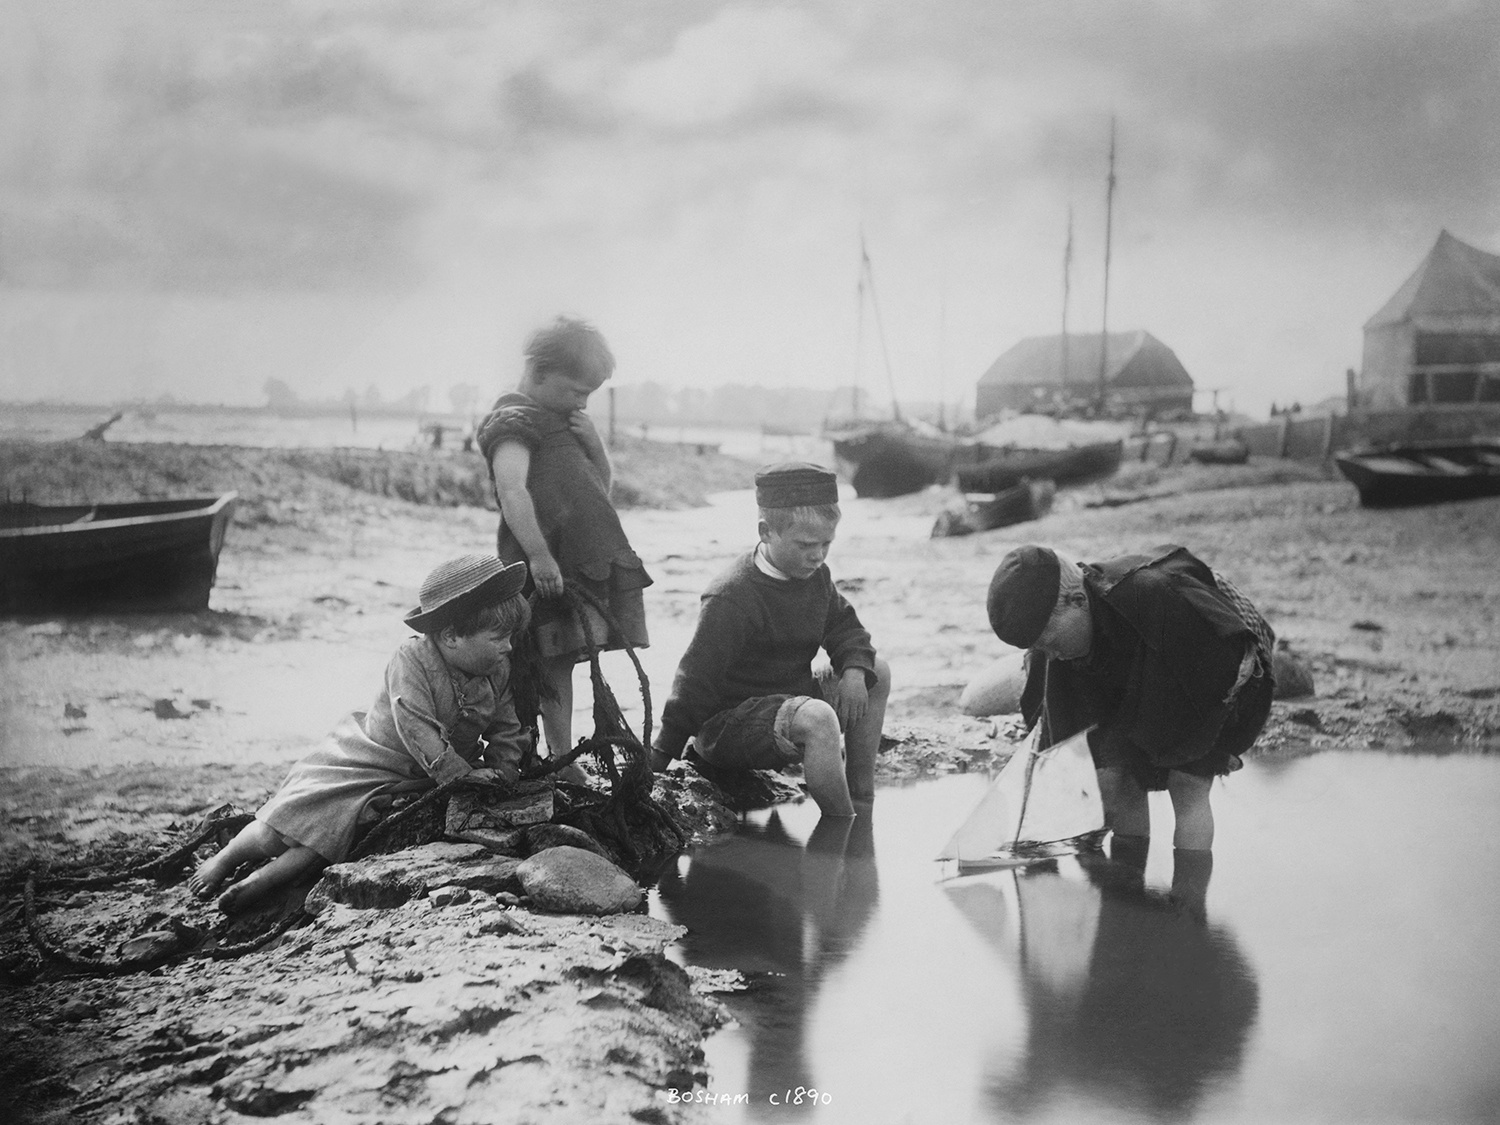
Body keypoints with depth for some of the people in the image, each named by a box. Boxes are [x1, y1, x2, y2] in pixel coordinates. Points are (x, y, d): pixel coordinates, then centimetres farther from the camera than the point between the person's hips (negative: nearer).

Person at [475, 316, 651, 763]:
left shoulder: (564, 420, 23)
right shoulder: (514, 418, -7)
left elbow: (600, 487, 26)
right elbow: (512, 491, -22)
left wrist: (593, 444, 7)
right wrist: (538, 555, -30)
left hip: (588, 560, 8)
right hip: (550, 567, -8)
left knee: (562, 661, 8)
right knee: (556, 663, -10)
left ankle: (564, 762, 10)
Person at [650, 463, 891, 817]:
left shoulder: (815, 576, 3)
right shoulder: (732, 598, -23)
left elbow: (844, 626, 15)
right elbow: (696, 679, -22)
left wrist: (855, 669, -9)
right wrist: (660, 755, -20)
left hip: (789, 700, 10)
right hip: (726, 725, -10)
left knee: (877, 673, 10)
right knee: (817, 719, -36)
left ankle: (862, 799, 14)